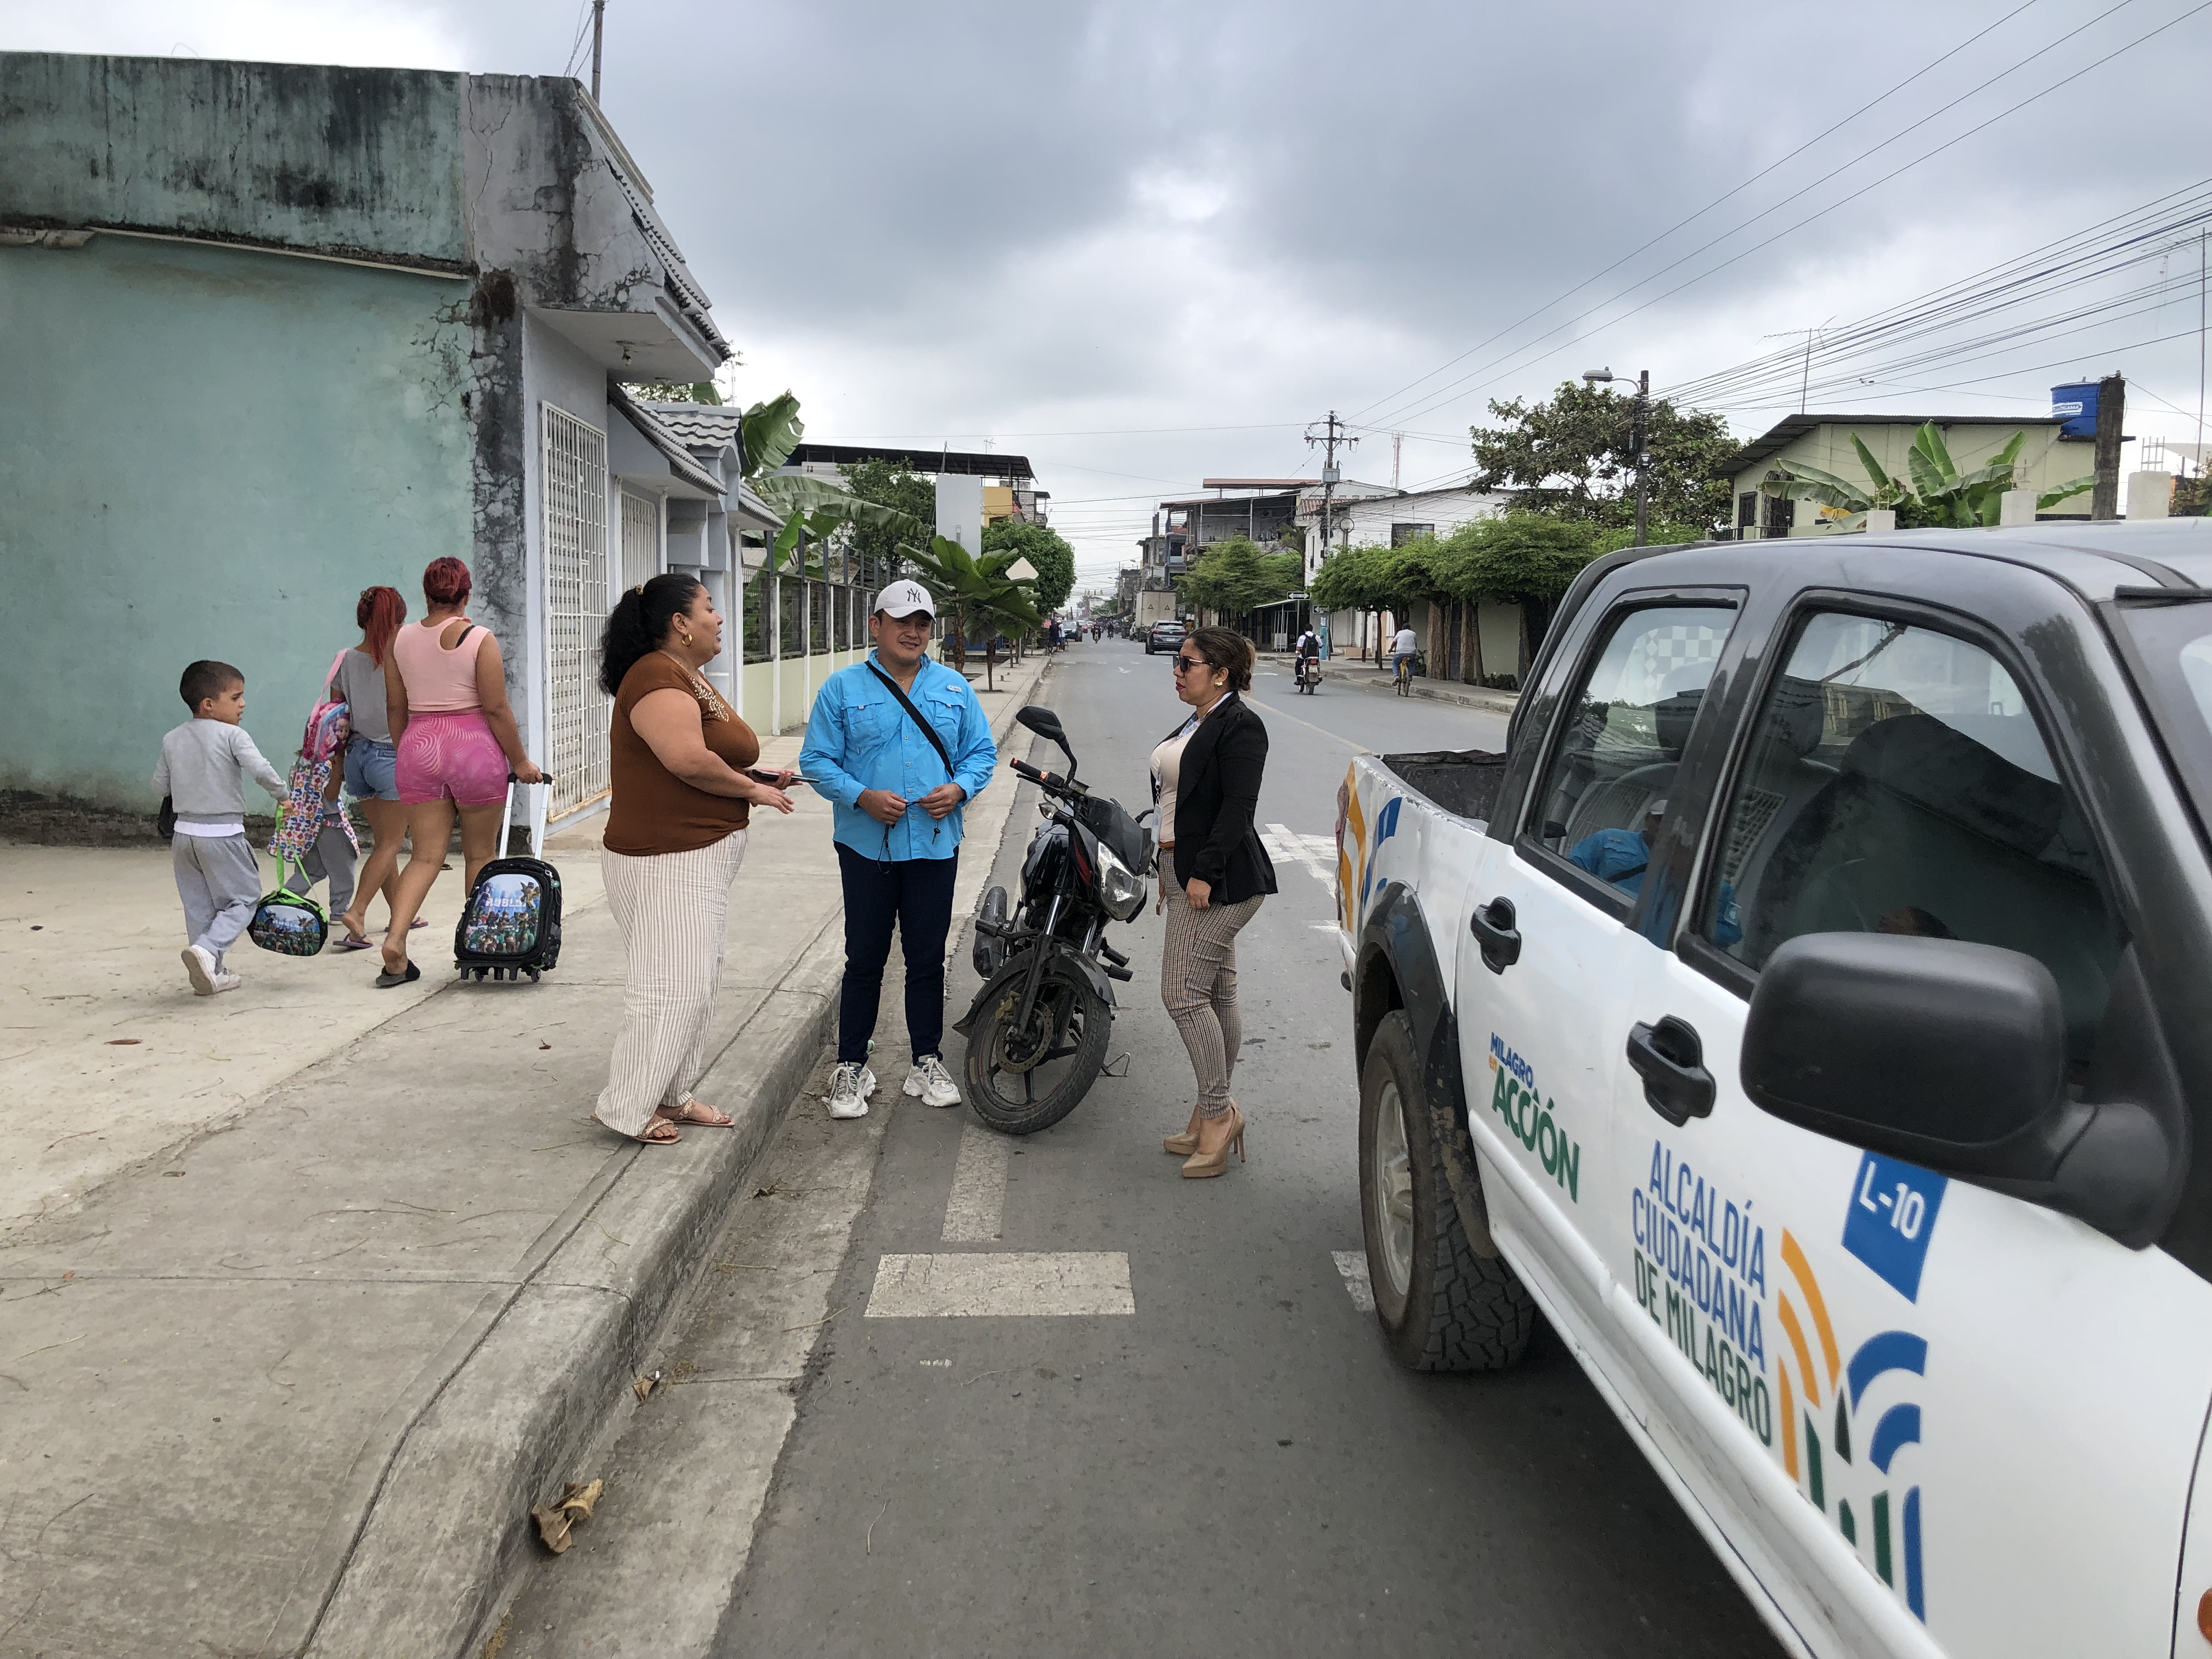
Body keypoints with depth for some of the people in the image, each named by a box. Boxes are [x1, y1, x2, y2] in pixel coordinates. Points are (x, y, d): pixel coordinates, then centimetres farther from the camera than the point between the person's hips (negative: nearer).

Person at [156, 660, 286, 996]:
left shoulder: (172, 740, 8)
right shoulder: (232, 735, -11)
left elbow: (159, 787, 11)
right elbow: (260, 769, -24)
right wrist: (281, 793, -9)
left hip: (185, 832, 6)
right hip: (223, 834, -6)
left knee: (199, 905, 13)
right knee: (243, 899, 4)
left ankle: (211, 973, 17)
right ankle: (207, 949, -18)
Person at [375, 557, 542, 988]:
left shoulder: (400, 640, 5)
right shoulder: (479, 638, -8)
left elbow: (395, 707, 10)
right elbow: (496, 708, -10)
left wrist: (404, 755, 23)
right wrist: (520, 761, -2)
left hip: (418, 747, 4)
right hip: (474, 747, -3)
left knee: (425, 856, 7)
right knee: (481, 854, 10)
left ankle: (395, 939, -11)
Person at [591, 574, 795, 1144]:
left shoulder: (692, 677, 17)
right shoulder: (659, 677, -18)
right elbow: (687, 760, -29)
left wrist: (760, 778, 7)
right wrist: (753, 791, -16)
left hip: (701, 856, 11)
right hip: (667, 858, -11)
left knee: (699, 979, 16)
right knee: (673, 984, -6)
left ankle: (672, 1094, 27)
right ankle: (627, 1107, 6)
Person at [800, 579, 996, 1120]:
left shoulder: (955, 689, 11)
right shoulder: (842, 689, 2)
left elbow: (982, 751, 12)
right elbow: (817, 761, -1)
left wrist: (960, 789, -8)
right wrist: (862, 797, -17)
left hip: (936, 846, 2)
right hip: (867, 846, -2)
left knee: (928, 958, 9)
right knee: (865, 959, 3)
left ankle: (927, 1064, 22)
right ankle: (851, 1068, 14)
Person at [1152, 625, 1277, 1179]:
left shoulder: (1240, 726, -12)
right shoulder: (1195, 724, 18)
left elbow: (1238, 807, -19)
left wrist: (1205, 873, -23)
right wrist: (1169, 872, 20)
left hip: (1219, 880, -10)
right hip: (1186, 873, 10)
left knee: (1182, 993, -12)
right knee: (1216, 998, 12)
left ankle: (1217, 1112, -2)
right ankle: (1213, 1114, 18)